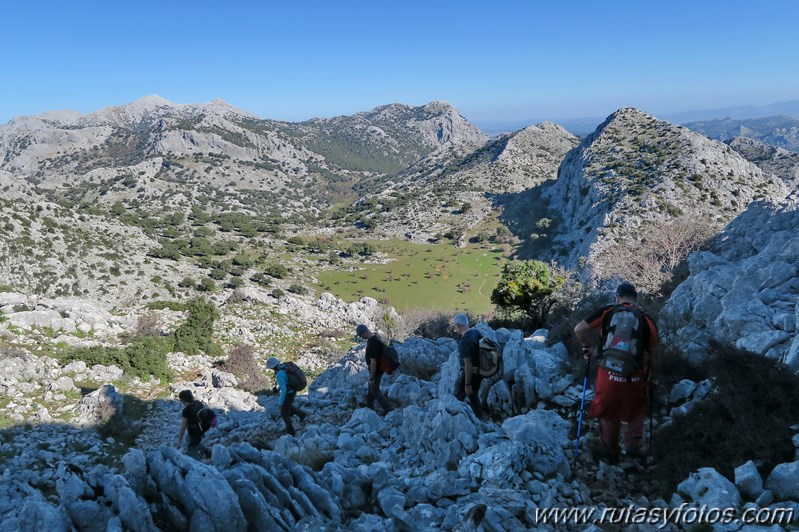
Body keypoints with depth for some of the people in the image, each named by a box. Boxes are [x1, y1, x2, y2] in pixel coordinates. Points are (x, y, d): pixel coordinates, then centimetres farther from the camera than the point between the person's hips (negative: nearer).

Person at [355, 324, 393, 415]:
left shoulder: (372, 343, -32)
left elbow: (373, 362, -29)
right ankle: (369, 407, 33)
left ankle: (388, 409, 6)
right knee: (371, 389, 20)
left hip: (376, 370, -10)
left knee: (374, 390, 2)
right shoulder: (374, 337, -1)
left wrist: (372, 378, -22)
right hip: (377, 369, 10)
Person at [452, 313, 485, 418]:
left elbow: (468, 364, -26)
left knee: (458, 398, 9)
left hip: (469, 373, -8)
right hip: (480, 372, 8)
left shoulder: (464, 342, -26)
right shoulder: (476, 332, -2)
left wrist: (467, 384, -21)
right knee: (474, 396, 21)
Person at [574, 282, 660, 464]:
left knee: (609, 415, 20)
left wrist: (590, 347, 10)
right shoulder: (646, 319, 1)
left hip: (608, 375, 0)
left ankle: (612, 454, 32)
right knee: (637, 412, 28)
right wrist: (652, 377, 20)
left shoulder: (607, 311, -2)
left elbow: (579, 329, -7)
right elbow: (655, 355, 5)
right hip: (636, 378, 0)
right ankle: (633, 445, 15)